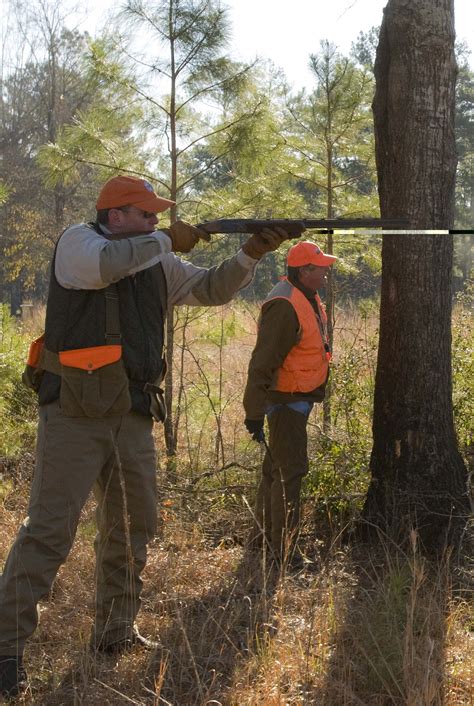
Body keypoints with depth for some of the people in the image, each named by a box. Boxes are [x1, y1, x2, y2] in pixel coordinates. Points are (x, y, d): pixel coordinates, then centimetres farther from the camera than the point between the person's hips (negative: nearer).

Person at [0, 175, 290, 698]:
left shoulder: (157, 263, 15)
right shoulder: (78, 241, -3)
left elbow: (212, 289, 19)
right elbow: (103, 264, -25)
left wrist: (251, 254, 3)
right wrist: (167, 240, -15)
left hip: (132, 418, 7)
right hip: (74, 414, -7)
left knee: (133, 527, 13)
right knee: (49, 529, -11)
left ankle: (115, 633, 26)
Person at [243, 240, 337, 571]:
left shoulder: (309, 299, 10)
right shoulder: (285, 306, -24)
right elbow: (262, 364, -26)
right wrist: (254, 413, -26)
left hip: (299, 398, 11)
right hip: (285, 400, -10)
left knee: (277, 468, 18)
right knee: (290, 472, -7)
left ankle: (262, 536, 30)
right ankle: (285, 551, 0)